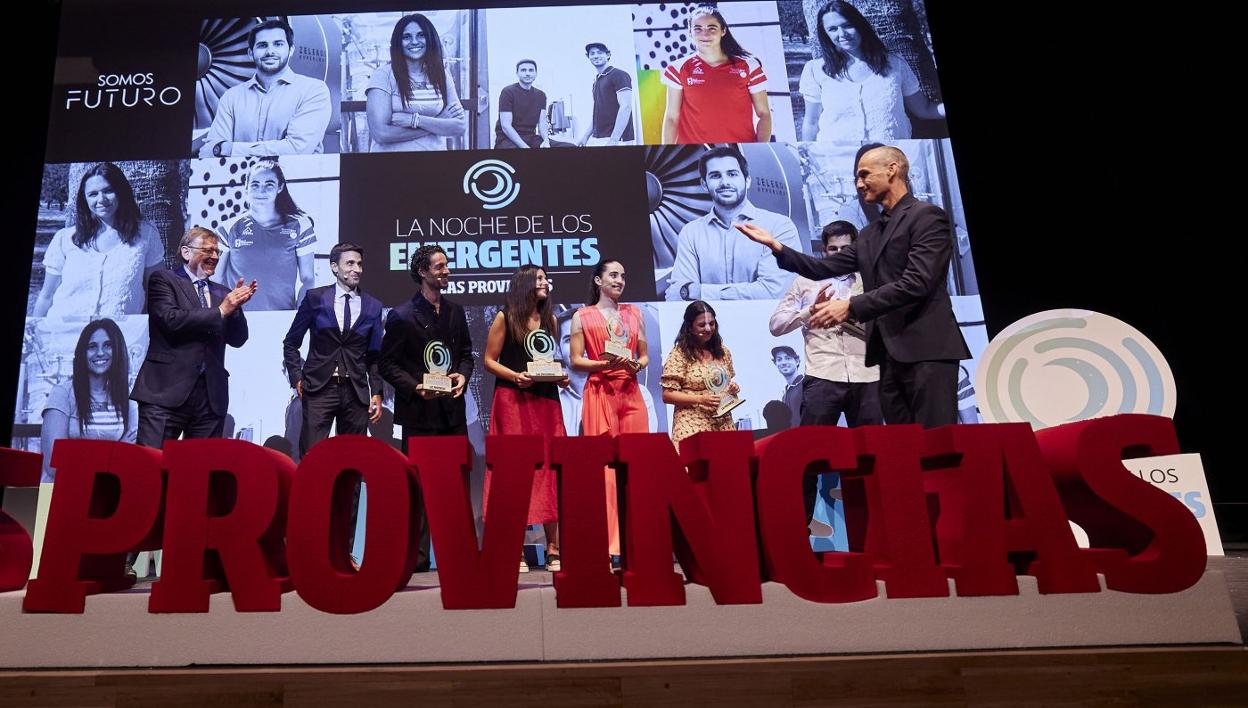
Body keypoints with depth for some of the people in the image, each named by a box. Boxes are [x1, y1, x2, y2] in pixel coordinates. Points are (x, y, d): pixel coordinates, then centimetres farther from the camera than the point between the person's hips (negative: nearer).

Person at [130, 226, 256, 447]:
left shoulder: (221, 292, 19)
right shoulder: (163, 280, 6)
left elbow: (237, 339, 12)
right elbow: (171, 320, -12)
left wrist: (236, 306, -5)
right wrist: (221, 311, -8)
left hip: (211, 396, 5)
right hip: (167, 392, -5)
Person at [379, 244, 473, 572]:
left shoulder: (455, 311, 11)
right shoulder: (401, 316, -6)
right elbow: (388, 363, -6)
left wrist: (462, 376, -3)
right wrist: (415, 388, -18)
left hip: (452, 410, 5)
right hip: (419, 412, -5)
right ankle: (416, 555, 11)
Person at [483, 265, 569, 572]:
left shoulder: (549, 319, 15)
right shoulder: (505, 318, 2)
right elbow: (489, 360, 0)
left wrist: (561, 376, 1)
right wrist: (515, 375, -15)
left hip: (546, 400, 4)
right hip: (513, 401, -4)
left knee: (550, 469, -1)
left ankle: (553, 548, 3)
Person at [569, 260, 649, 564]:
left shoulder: (633, 313, 17)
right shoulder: (583, 316, 6)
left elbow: (645, 355, 17)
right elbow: (576, 361, 1)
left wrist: (636, 364, -5)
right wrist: (605, 363, -15)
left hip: (631, 393, 3)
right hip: (599, 394, -3)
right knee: (604, 466, -7)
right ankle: (608, 541, -4)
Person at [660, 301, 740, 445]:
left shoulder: (723, 352, 12)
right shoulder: (679, 355, -4)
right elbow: (667, 395, -8)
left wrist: (733, 389, 0)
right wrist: (701, 399, -17)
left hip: (723, 424, 5)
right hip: (693, 426, -4)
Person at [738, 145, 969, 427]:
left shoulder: (927, 216, -4)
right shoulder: (870, 234, 22)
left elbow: (917, 283, -16)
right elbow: (823, 268, 20)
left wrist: (851, 306, -18)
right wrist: (775, 245, 9)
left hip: (926, 348, -8)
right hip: (890, 352, 8)